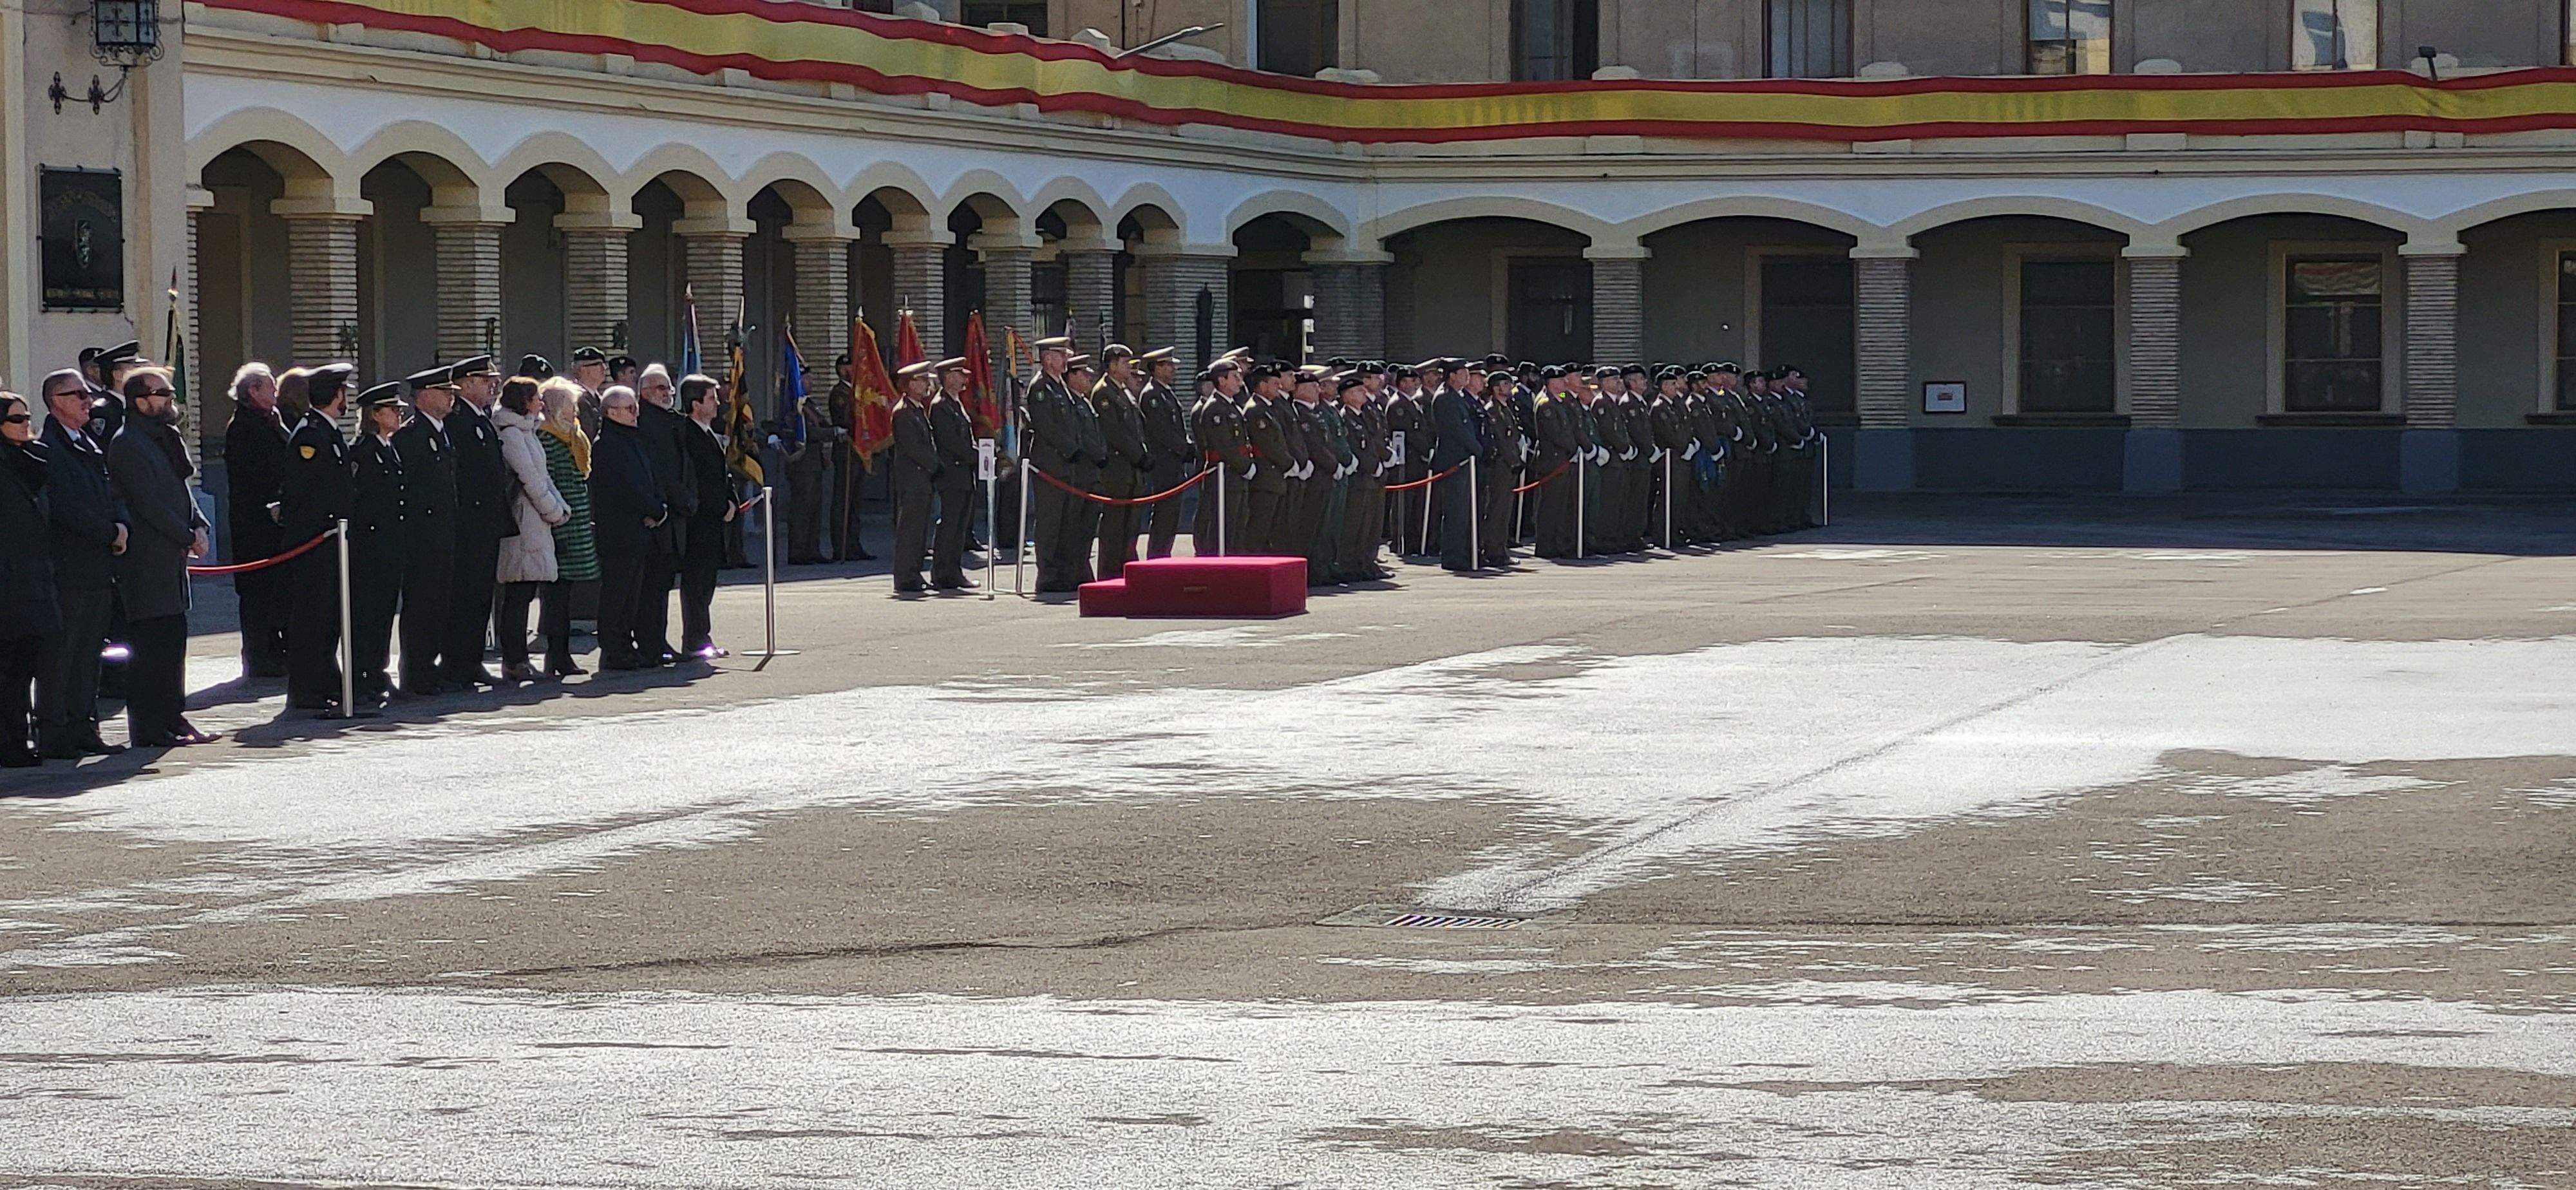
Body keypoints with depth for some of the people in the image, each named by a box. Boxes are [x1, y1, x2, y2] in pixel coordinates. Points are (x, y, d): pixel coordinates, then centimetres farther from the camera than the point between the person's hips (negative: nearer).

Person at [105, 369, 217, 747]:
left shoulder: (164, 439, 18)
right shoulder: (127, 445, -12)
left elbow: (181, 487, 20)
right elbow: (149, 503, -17)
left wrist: (198, 526, 2)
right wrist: (188, 536, -13)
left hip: (172, 558, 10)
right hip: (147, 563, -10)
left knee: (173, 640, 12)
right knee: (152, 642, -8)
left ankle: (171, 717, 18)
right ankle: (150, 728, -5)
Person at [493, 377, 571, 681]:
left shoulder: (528, 432, 19)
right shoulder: (511, 433, -12)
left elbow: (543, 476, 19)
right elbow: (530, 479, -16)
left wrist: (561, 508, 6)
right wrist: (555, 512, -8)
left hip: (537, 526, 10)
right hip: (523, 522, -10)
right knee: (519, 592, -7)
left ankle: (516, 660, 11)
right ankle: (514, 662, -6)